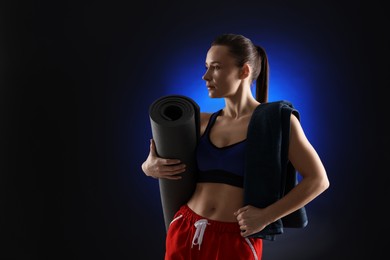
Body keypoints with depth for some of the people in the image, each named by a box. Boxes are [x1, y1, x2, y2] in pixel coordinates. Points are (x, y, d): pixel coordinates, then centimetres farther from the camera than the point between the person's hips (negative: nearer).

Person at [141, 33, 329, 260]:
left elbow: (318, 180, -6)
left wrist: (266, 216, -14)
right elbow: (153, 162, 18)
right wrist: (151, 167, -5)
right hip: (185, 234, 4)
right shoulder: (203, 122, 8)